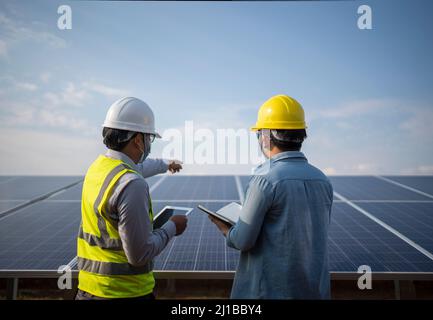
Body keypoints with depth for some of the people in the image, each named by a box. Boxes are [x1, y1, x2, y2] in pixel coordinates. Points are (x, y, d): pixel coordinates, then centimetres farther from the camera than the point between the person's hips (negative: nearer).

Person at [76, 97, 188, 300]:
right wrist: (171, 228, -6)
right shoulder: (132, 185, -25)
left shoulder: (97, 166, 2)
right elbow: (140, 254, -22)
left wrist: (164, 165, 41)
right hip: (124, 292, -7)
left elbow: (136, 167, 24)